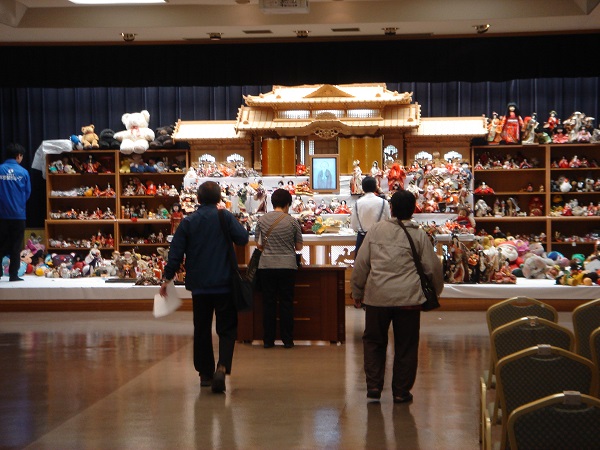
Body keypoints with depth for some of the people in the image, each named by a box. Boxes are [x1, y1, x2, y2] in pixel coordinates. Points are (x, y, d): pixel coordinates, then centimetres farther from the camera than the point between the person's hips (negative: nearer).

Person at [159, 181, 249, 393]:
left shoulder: (187, 222, 2)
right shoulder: (225, 217, -5)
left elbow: (175, 253, 0)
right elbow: (243, 238, -9)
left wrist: (167, 278, 9)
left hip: (199, 286, 2)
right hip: (224, 284, -2)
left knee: (202, 330, 14)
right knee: (227, 328, 2)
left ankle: (205, 373, 18)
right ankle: (222, 367, -19)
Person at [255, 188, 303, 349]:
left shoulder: (262, 220, 0)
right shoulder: (292, 221, -4)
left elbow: (258, 245, 6)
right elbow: (299, 246, 3)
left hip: (266, 266, 1)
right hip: (287, 266, -1)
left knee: (268, 303, 7)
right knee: (286, 303, 6)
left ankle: (268, 340, 10)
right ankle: (287, 340, 9)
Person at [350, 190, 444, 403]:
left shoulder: (376, 229, 3)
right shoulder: (418, 235, 1)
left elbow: (361, 263, 5)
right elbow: (432, 267, 7)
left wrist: (357, 292, 16)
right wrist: (435, 291, 25)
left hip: (377, 297, 1)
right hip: (408, 298, -1)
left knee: (374, 341, 16)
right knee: (405, 346, 9)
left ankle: (373, 385, 11)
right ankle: (401, 391, 14)